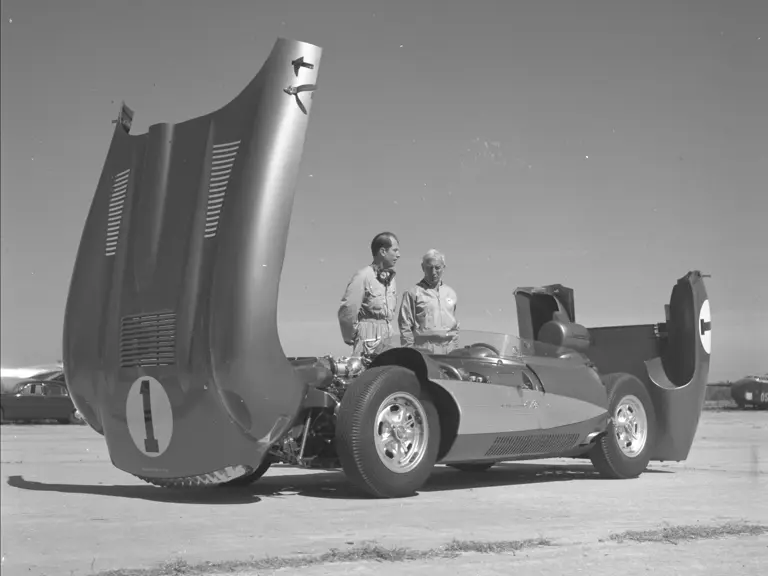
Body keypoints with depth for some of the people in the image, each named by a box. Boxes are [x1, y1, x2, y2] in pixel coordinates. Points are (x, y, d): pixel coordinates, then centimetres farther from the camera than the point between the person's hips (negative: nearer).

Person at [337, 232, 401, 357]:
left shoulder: (391, 278, 11)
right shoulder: (363, 276, -13)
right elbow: (347, 310, -14)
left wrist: (391, 333, 14)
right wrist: (350, 338, -4)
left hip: (389, 341, 7)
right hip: (369, 342, -7)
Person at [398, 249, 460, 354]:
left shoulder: (451, 293, 18)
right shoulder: (413, 293, 0)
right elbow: (405, 326, -2)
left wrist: (455, 347, 16)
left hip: (449, 351, 5)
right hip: (425, 350, -5)